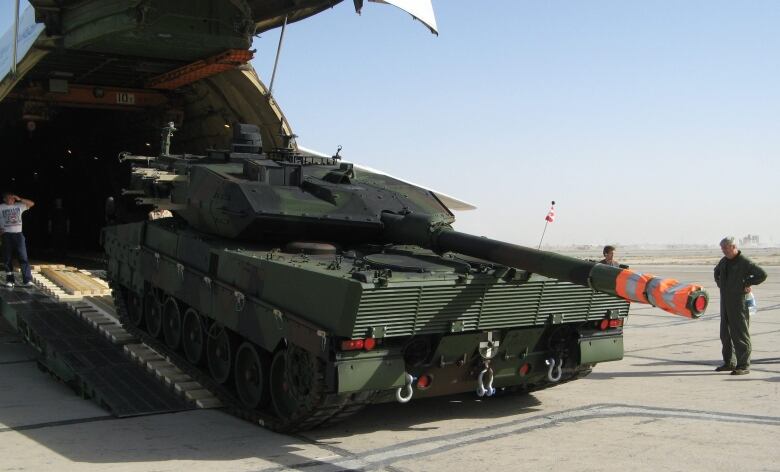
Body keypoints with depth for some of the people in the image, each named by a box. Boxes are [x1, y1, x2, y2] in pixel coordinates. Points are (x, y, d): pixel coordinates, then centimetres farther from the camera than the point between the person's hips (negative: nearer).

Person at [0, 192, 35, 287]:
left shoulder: (19, 206, 9)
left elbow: (32, 203, 5)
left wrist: (19, 199, -5)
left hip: (18, 234, 1)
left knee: (23, 258, -7)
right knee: (8, 259, 4)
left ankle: (27, 280, -12)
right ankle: (9, 280, 10)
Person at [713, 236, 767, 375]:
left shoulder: (745, 262, -12)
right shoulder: (724, 261, 12)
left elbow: (762, 274, -19)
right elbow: (717, 271, 33)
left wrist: (746, 283, -12)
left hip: (738, 303, -8)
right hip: (725, 302, 8)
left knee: (740, 334, -6)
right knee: (725, 334, 13)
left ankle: (743, 365, -1)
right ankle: (729, 362, 24)